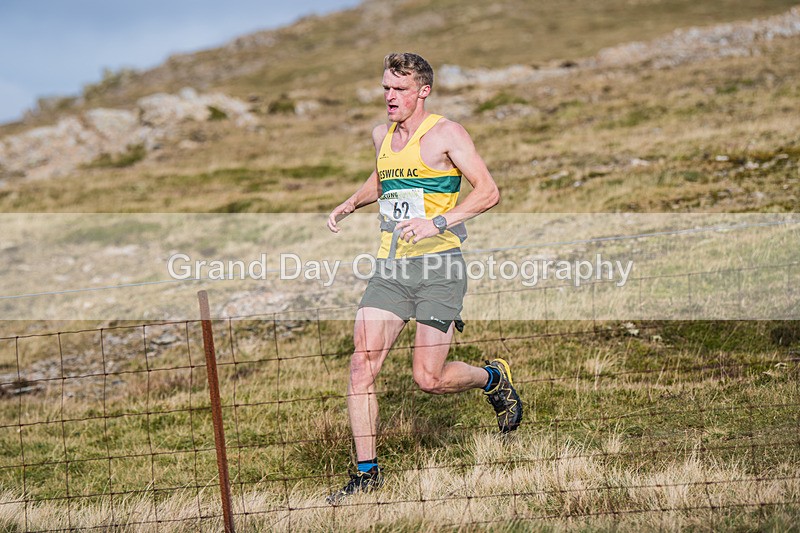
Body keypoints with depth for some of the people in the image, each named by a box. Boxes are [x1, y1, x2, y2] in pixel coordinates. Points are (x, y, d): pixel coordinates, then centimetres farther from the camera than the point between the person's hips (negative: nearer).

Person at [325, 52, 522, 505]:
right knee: (362, 366, -8)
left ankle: (494, 378, 25)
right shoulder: (382, 135, 14)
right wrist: (349, 206, 19)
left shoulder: (446, 133, -6)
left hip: (438, 267, -6)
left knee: (429, 379, -7)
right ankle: (367, 472, 1)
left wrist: (438, 222, -22)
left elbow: (489, 192, -11)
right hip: (391, 268, 6)